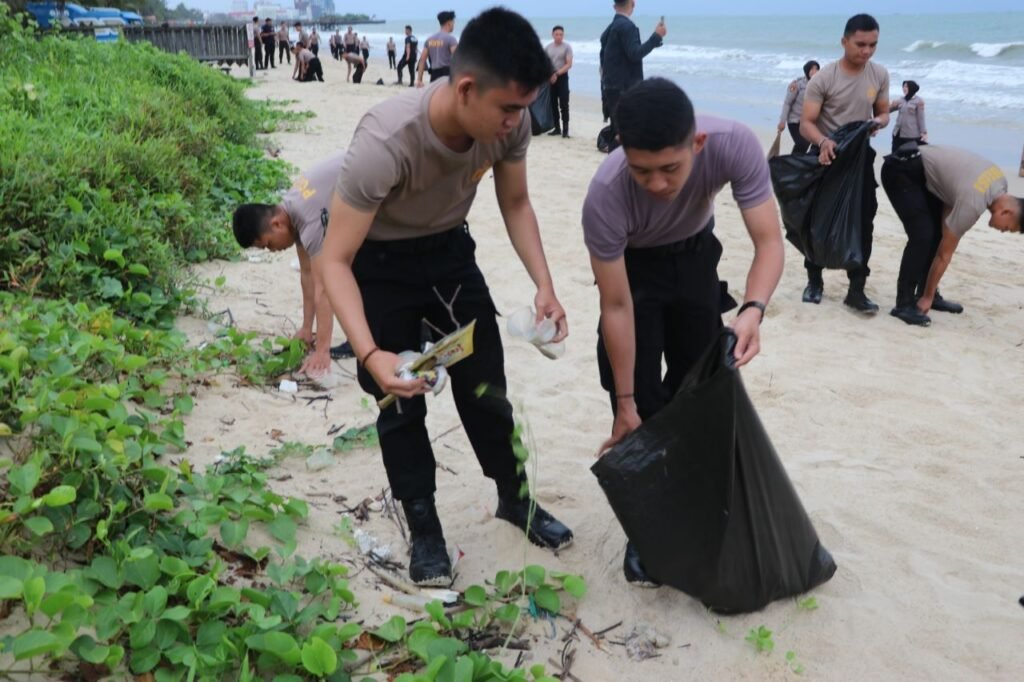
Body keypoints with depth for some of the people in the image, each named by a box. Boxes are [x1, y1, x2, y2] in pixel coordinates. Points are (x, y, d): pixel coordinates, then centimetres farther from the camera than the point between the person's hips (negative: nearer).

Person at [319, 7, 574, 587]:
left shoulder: (508, 122, -23)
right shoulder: (385, 144, -39)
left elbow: (516, 203, -3)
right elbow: (336, 261, -33)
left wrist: (545, 285, -15)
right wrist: (371, 354, -45)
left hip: (449, 250, 4)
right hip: (377, 262, -4)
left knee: (486, 382, 10)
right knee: (402, 401, 1)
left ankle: (515, 498, 31)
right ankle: (424, 528, 21)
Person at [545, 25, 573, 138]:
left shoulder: (567, 47, -3)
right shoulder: (548, 47, 9)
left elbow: (569, 64, -10)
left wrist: (557, 74, -18)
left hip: (562, 77, -4)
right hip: (550, 78, 4)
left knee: (564, 104, -8)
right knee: (553, 104, 7)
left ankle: (565, 129, -7)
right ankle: (557, 128, 15)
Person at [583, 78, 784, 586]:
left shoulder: (735, 145, -37)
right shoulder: (605, 196, -39)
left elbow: (769, 241, -30)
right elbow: (617, 307, -30)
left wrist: (753, 308, -52)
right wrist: (626, 404, -24)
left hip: (694, 254, 3)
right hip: (633, 263, -2)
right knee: (642, 396, -10)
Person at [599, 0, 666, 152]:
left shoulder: (609, 29, 16)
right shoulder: (627, 26, -12)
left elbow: (603, 62, 18)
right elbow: (634, 54, -21)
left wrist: (605, 93, 23)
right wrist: (656, 36, -14)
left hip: (611, 88, 9)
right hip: (624, 90, -9)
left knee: (617, 134, 12)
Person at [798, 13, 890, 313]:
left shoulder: (880, 75, -3)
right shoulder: (823, 78, -16)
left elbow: (883, 113, 10)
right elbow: (806, 123, -19)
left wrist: (878, 122, -16)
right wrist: (823, 141, -40)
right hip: (827, 155, -3)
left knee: (863, 223, -3)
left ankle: (856, 290, 2)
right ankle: (814, 280, 24)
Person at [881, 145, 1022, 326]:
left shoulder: (999, 180, -2)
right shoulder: (972, 204, -26)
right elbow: (944, 253, -17)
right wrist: (927, 298, -9)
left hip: (922, 171, 10)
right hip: (900, 171, -10)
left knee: (938, 233, 7)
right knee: (922, 236, -18)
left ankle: (928, 294, 15)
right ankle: (904, 304, -12)